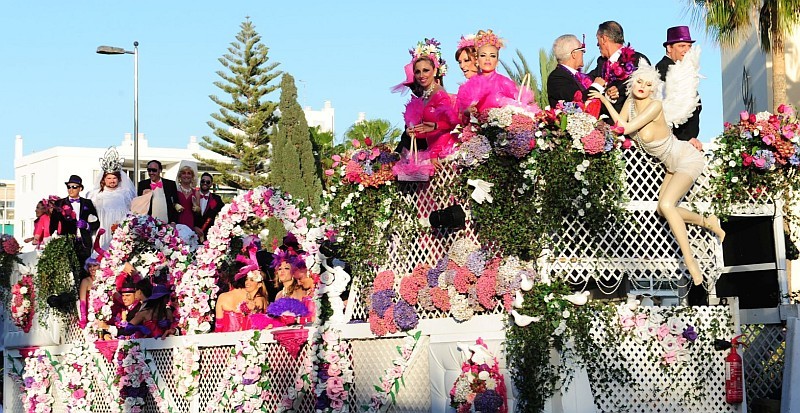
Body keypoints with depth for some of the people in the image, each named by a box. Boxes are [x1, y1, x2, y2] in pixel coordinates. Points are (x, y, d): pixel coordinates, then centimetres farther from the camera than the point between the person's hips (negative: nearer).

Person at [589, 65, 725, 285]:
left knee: (666, 205, -26)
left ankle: (691, 263, -23)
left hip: (688, 159, -9)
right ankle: (708, 222, 30)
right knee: (662, 209, 9)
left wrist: (606, 101, -24)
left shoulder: (655, 106, -26)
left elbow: (625, 128, -30)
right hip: (673, 164, 9)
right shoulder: (630, 103, -3)